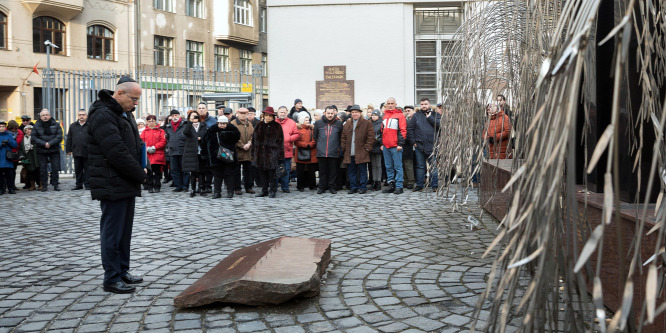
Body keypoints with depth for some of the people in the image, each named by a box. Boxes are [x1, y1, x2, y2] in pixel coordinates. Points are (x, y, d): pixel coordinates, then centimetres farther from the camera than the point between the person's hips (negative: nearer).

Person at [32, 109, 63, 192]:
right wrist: (44, 144, -15)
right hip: (41, 151, 0)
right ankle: (44, 186, 10)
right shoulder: (36, 125, 4)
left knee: (55, 168, 1)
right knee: (42, 169, 3)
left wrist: (50, 143, -15)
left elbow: (59, 137, -4)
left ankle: (55, 185, 9)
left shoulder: (56, 124, 3)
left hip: (54, 150, 0)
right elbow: (34, 137, -2)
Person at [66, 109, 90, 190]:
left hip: (87, 152, -4)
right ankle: (79, 184, 18)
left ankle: (87, 184, 8)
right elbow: (69, 139, 15)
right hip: (76, 152, 4)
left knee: (87, 169, 1)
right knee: (78, 169, 9)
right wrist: (68, 149, 10)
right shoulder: (73, 126, 14)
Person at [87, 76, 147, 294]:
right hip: (113, 186, -10)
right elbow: (117, 153, -23)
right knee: (112, 233, -3)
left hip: (128, 184, 10)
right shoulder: (102, 115, -16)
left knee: (124, 231, 16)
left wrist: (138, 172, 5)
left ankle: (122, 272, 26)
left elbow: (134, 144, 20)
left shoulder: (124, 113, 16)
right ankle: (112, 279, 5)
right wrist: (140, 175, -14)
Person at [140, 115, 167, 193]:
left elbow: (163, 142, -3)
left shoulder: (160, 131, 6)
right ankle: (150, 187, 10)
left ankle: (157, 187, 11)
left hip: (158, 155, -2)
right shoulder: (144, 132, 12)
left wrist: (154, 147, -13)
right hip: (147, 155, 2)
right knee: (149, 172, 3)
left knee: (157, 172, 3)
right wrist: (147, 148, -12)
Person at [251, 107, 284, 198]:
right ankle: (264, 190, 19)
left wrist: (280, 156, -7)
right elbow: (254, 140, 14)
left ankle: (272, 191, 9)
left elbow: (280, 142, -2)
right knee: (262, 173, 9)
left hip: (272, 154, -4)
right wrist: (253, 154, 9)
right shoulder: (259, 126, 12)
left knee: (272, 173, -1)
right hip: (260, 154, 4)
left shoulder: (277, 126, 1)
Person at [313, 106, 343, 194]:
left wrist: (337, 146, 10)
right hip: (321, 152, 1)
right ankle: (322, 187, 16)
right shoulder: (318, 123, 4)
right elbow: (315, 136, 15)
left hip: (334, 153, -1)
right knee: (322, 171, 7)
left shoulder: (339, 123, 3)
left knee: (333, 171, 4)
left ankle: (332, 187, 14)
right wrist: (320, 144, 13)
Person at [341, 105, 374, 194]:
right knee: (352, 171, 8)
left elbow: (371, 136, -4)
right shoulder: (347, 124, 16)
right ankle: (353, 187, 16)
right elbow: (343, 137, 16)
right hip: (350, 153, 5)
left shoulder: (367, 123, 1)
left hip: (361, 153, -5)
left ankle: (363, 187, 8)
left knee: (362, 171, 1)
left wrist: (367, 147, -10)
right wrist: (344, 147, 4)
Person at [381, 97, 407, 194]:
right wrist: (382, 144, 17)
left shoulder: (399, 115, 0)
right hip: (386, 146, 6)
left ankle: (399, 186, -2)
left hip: (395, 146, -6)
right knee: (388, 167, 9)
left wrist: (400, 144, -12)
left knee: (398, 167, -5)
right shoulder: (385, 116, 19)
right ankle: (391, 185, 16)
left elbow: (403, 130, -6)